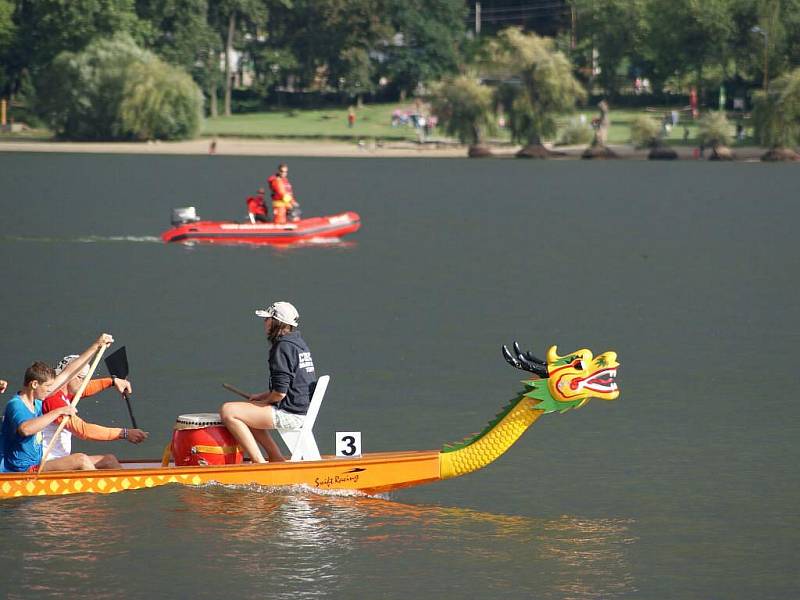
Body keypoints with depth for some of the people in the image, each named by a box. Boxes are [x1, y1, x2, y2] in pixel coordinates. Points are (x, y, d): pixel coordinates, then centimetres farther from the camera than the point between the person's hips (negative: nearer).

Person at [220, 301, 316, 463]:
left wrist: (265, 401, 0)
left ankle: (260, 463, -12)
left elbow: (280, 393, -20)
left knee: (227, 411, -13)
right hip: (304, 411, 10)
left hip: (290, 415, -10)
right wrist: (262, 396, 19)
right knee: (248, 413, 29)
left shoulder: (283, 347, -16)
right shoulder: (299, 343, 15)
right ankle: (277, 459, 20)